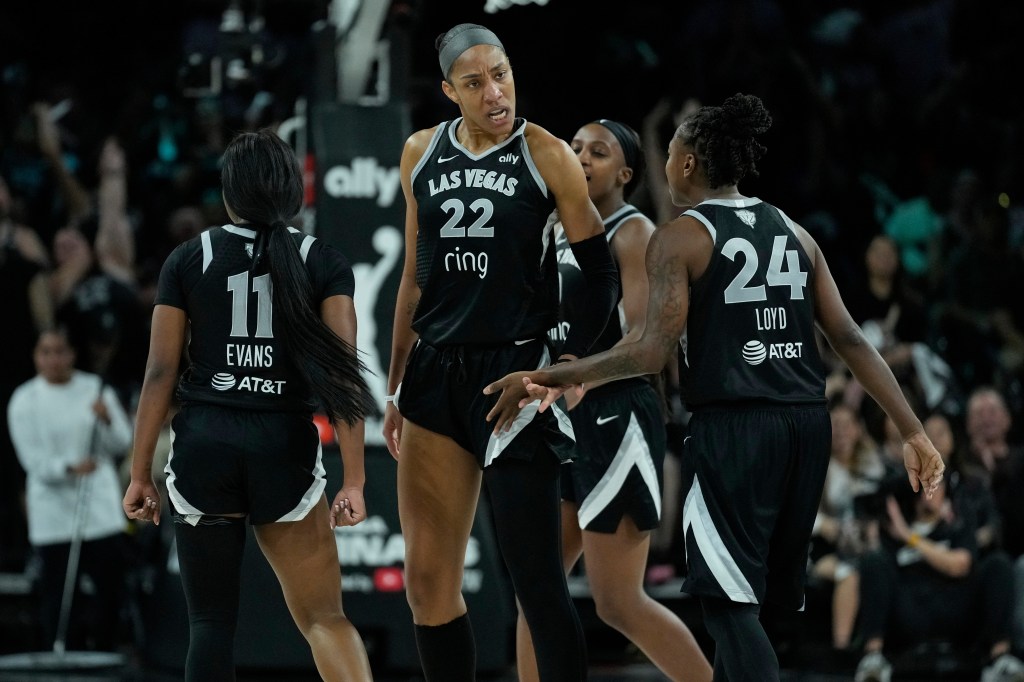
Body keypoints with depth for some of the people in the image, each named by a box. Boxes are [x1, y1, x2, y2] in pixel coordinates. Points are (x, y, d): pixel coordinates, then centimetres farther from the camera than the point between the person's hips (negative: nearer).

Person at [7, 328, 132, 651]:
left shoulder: (95, 390, 7)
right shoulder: (24, 401, 0)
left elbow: (123, 444, 6)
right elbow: (33, 460, -6)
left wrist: (107, 419, -13)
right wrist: (70, 467, -22)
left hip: (101, 509, 2)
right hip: (53, 512, -2)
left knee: (109, 588, -1)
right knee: (58, 596, -7)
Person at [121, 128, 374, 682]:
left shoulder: (188, 260, 4)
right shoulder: (324, 263, 3)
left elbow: (159, 374, 2)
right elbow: (342, 374, -5)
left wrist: (140, 474, 7)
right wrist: (353, 480, -6)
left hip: (203, 446, 0)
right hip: (286, 448, 0)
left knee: (210, 621, 8)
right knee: (323, 615, 6)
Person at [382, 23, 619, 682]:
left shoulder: (546, 155, -4)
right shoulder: (422, 153, 10)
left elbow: (603, 275, -1)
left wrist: (570, 365, -10)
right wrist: (397, 387, 17)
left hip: (515, 373, -5)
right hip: (437, 375, 5)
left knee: (537, 579, -8)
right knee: (428, 580, 5)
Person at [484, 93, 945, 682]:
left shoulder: (679, 238, -3)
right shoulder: (793, 234, 14)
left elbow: (655, 352, -13)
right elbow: (851, 341, 9)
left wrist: (550, 379, -9)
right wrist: (914, 432, 9)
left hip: (733, 426, -6)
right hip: (807, 424, 6)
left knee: (730, 600, -5)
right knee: (769, 593, 18)